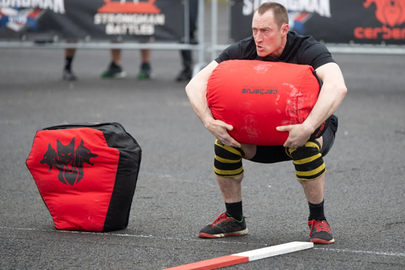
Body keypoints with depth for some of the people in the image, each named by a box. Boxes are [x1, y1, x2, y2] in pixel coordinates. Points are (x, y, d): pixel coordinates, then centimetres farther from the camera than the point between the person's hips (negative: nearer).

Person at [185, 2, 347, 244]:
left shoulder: (308, 50, -27)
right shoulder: (243, 51, -15)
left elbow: (337, 87, -46)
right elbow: (196, 84, -20)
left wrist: (307, 128, -55)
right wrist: (209, 122, -38)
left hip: (315, 127, -4)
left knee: (305, 145, -37)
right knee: (225, 138, -22)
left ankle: (318, 220, -15)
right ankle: (234, 219, -3)